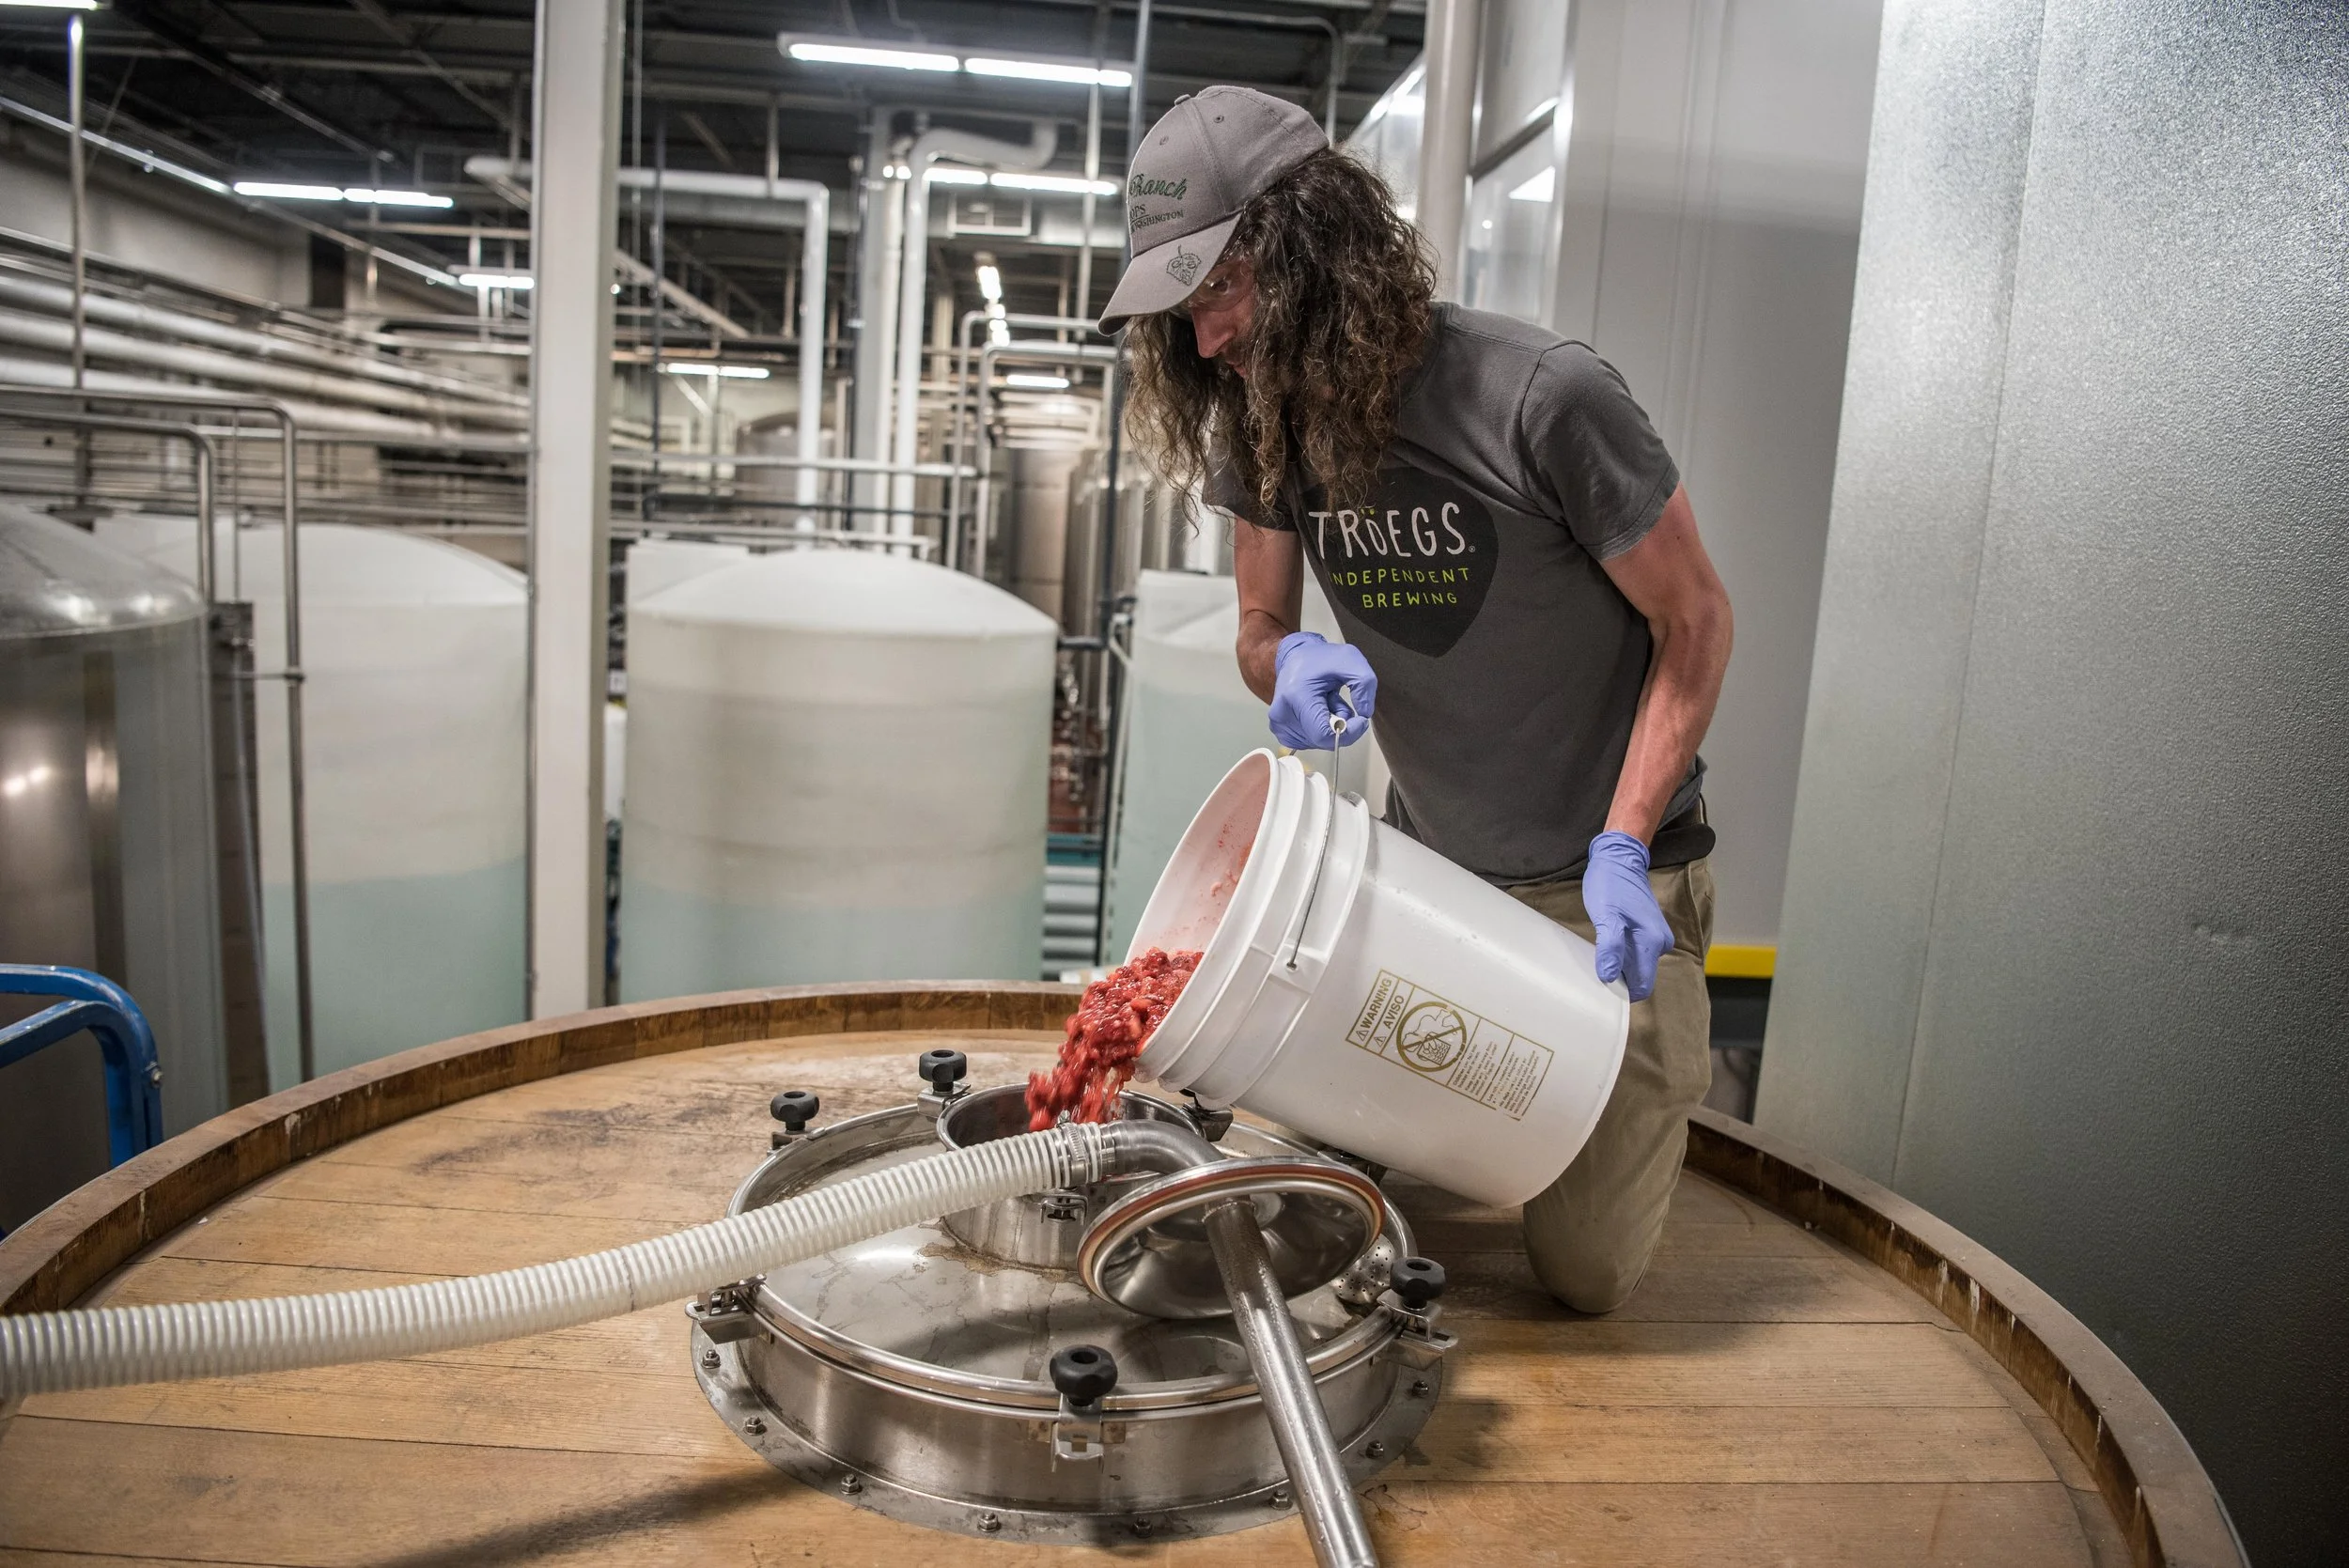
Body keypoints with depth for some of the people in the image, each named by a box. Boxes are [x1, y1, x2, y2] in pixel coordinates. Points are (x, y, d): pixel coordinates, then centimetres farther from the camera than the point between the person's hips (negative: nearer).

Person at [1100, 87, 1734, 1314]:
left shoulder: (1541, 399, -23)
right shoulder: (1261, 423, -5)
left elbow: (1695, 621, -14)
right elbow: (1261, 633, 4)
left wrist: (1622, 850, -21)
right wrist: (1292, 665, -22)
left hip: (1598, 879, -4)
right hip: (1424, 864, 5)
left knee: (1583, 1275, 3)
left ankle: (1659, 1056, 32)